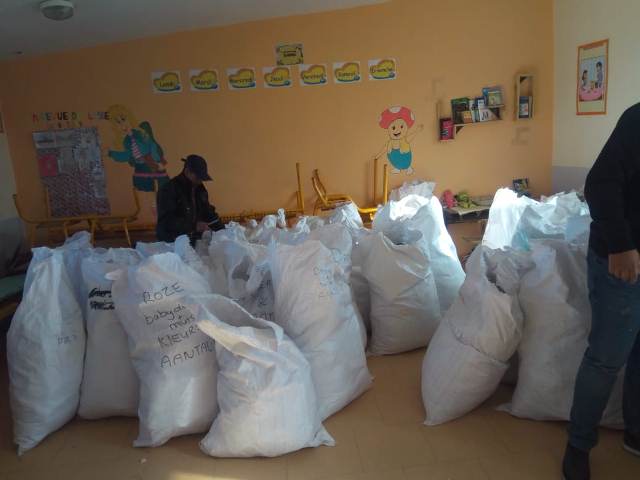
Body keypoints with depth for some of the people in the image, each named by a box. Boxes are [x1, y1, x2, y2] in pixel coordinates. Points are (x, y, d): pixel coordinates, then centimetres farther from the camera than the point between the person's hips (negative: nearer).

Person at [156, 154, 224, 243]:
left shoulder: (199, 188, 10)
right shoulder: (169, 189, -14)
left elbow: (208, 212, 17)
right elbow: (165, 220, -22)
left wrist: (223, 232, 3)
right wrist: (194, 226, -31)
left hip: (194, 241, 7)